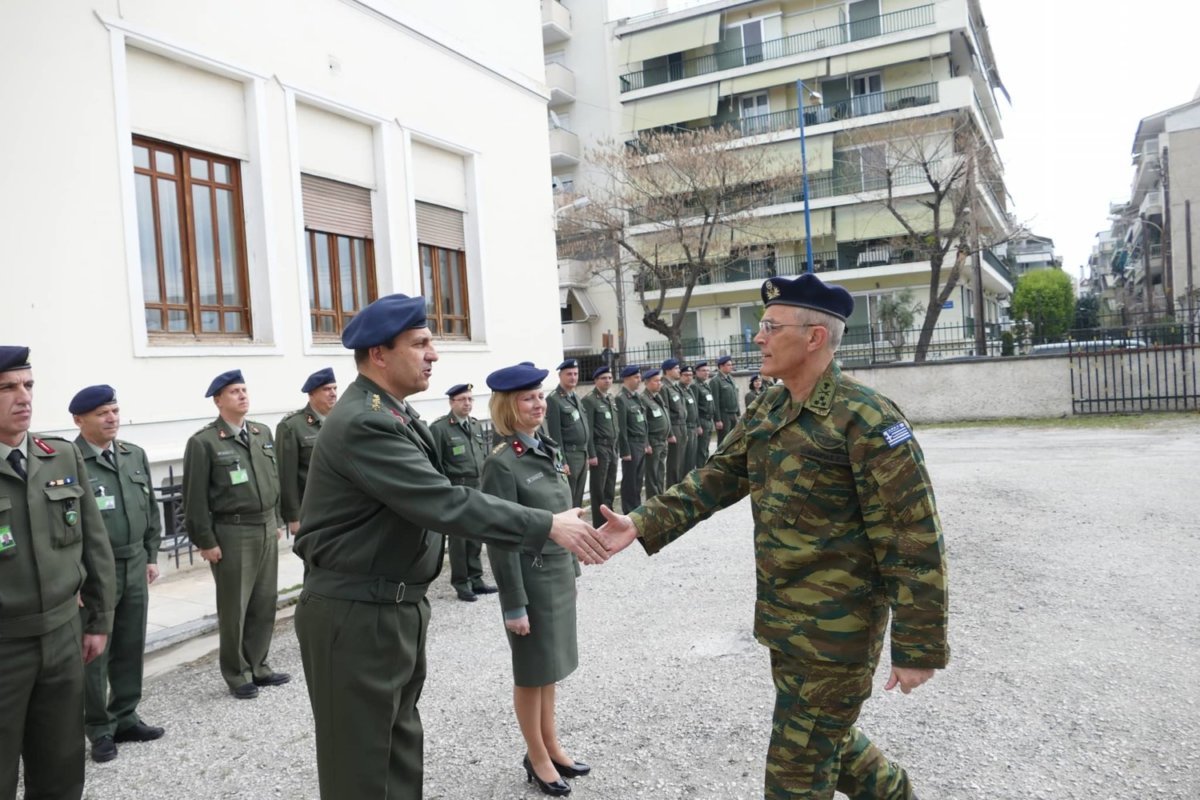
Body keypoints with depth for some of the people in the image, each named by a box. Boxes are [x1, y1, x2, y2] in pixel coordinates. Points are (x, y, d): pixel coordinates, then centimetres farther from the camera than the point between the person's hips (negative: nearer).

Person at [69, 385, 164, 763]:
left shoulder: (135, 455, 7)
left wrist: (151, 556, 13)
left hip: (134, 566, 6)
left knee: (131, 647, 14)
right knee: (94, 652, 6)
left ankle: (125, 717, 28)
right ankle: (99, 728, 20)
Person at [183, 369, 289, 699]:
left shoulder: (263, 433, 9)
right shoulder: (203, 442, -10)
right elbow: (195, 497, -10)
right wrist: (205, 541, -11)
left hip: (266, 528, 6)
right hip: (231, 533, -6)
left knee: (265, 603, 12)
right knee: (234, 608, 6)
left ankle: (258, 666, 26)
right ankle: (237, 675, 20)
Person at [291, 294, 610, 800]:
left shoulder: (390, 412, 9)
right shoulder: (362, 422, -22)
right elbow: (445, 504, -28)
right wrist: (548, 526, -27)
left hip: (396, 608, 10)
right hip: (355, 616, -9)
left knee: (400, 751, 20)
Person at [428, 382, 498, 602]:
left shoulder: (476, 425, 11)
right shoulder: (439, 428, -11)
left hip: (478, 487, 6)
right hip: (455, 489, -6)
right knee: (458, 537, 2)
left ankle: (476, 578, 24)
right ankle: (461, 583, 13)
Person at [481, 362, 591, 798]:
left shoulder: (547, 450, 6)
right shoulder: (501, 463, -18)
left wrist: (572, 567, 14)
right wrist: (514, 603, -17)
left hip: (560, 573, 8)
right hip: (532, 577, -7)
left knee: (551, 666, 20)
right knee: (533, 671, 9)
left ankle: (551, 746, 36)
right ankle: (537, 758, 27)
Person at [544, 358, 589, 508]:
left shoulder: (576, 398, 14)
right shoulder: (553, 400, -12)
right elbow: (555, 434, -16)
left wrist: (586, 455, 16)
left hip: (582, 455, 8)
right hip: (568, 456, -8)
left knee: (578, 500, 13)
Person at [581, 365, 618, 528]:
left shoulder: (611, 399, 14)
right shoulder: (589, 400, -10)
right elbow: (588, 429, -13)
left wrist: (616, 448, 15)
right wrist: (591, 454, -16)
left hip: (612, 448, 7)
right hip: (599, 448, -7)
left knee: (610, 489, 12)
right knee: (598, 490, 0)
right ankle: (599, 525, 7)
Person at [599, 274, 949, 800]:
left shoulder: (865, 418, -20)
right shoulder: (769, 411, 5)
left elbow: (913, 538, -20)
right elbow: (716, 479, 6)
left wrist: (918, 647, -17)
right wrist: (644, 525, -6)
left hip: (836, 629, -8)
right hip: (784, 619, 8)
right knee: (824, 736, 25)